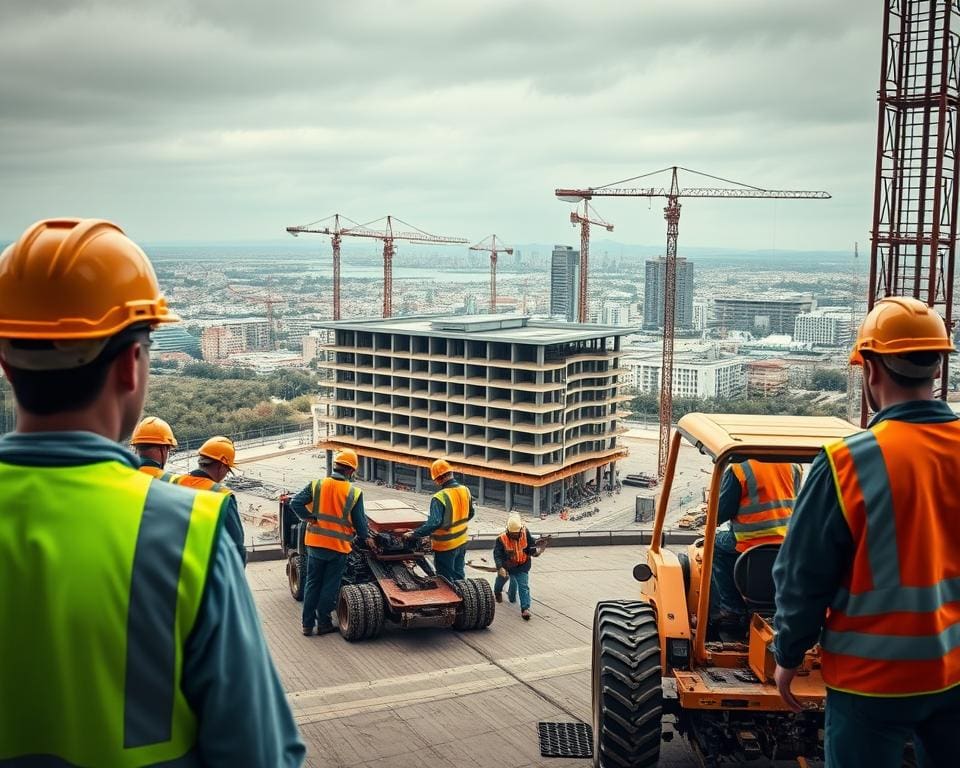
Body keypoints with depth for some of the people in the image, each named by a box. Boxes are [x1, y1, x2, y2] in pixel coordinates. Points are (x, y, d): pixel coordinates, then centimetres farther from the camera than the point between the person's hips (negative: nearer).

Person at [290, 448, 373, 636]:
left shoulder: (317, 485, -4)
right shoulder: (354, 493, -8)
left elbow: (295, 503, -11)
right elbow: (359, 521, -2)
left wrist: (310, 518, 0)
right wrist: (366, 538, 16)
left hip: (315, 543, 2)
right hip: (339, 546, -2)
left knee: (312, 583, 13)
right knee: (330, 586, 10)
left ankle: (308, 624, 17)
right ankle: (323, 623, 17)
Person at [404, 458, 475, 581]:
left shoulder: (440, 498, -25)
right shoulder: (465, 491, -3)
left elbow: (434, 523, -31)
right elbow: (470, 514, 11)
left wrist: (414, 535, -24)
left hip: (446, 546, -7)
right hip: (462, 542, 7)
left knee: (446, 580, 8)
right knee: (459, 575, 21)